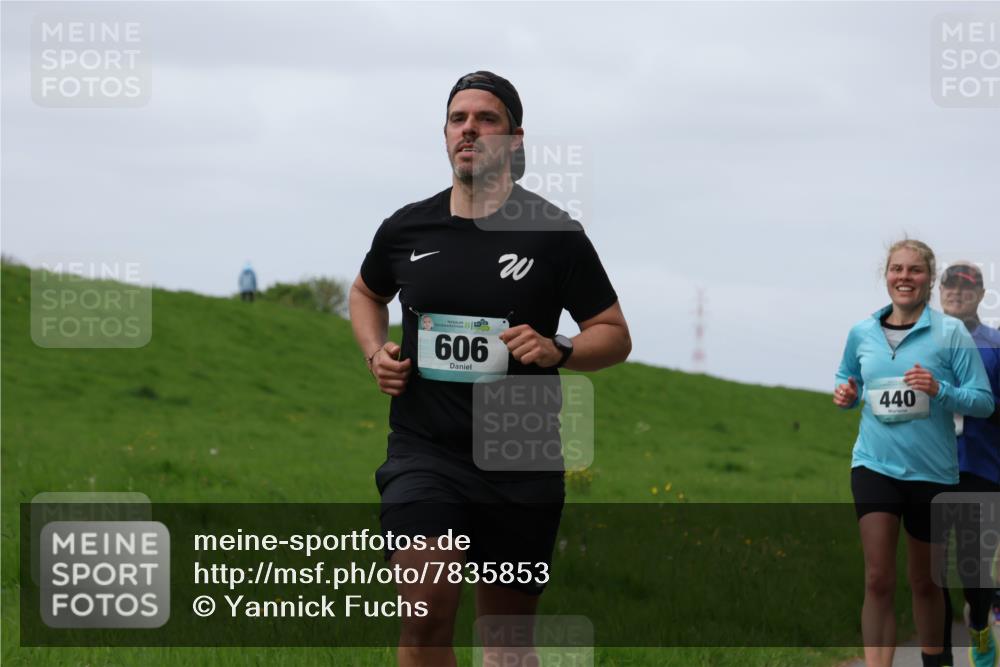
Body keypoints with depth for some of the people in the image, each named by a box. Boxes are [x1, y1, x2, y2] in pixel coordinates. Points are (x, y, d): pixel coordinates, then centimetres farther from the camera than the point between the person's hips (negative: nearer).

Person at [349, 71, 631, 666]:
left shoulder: (554, 233, -2)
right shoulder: (406, 228, 5)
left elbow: (615, 336, 3)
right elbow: (368, 292, 27)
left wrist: (558, 351, -17)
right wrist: (376, 353, 7)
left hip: (522, 464, 0)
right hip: (424, 454, 0)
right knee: (426, 613, -19)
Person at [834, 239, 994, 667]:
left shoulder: (951, 332, -5)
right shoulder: (862, 333, 4)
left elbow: (984, 401, -7)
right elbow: (848, 378, 23)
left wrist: (940, 390, -24)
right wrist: (846, 394, 0)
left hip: (932, 471, -1)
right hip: (875, 466, 1)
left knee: (925, 581, 14)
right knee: (878, 580, -12)